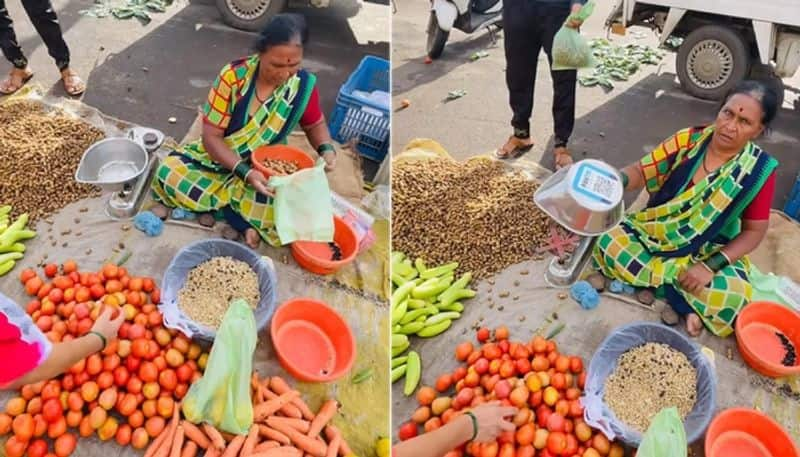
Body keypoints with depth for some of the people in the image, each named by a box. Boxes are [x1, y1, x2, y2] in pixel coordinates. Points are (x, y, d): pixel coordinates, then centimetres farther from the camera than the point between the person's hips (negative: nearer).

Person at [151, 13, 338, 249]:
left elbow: (315, 124, 6)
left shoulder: (304, 84, -14)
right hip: (220, 158, 1)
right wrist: (245, 173, -32)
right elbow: (211, 137, -18)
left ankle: (224, 203, -10)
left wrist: (327, 149, -16)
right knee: (168, 173, -25)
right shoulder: (234, 76, -20)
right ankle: (245, 219, -15)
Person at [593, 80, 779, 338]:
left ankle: (657, 281, -9)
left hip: (709, 254, -2)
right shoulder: (688, 140, -9)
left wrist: (711, 266, -20)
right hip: (655, 235, 3)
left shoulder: (759, 170, -12)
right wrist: (618, 179, -33)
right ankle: (683, 303, -14)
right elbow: (641, 172, -8)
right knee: (608, 245, -25)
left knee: (732, 300, -31)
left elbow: (754, 231, -8)